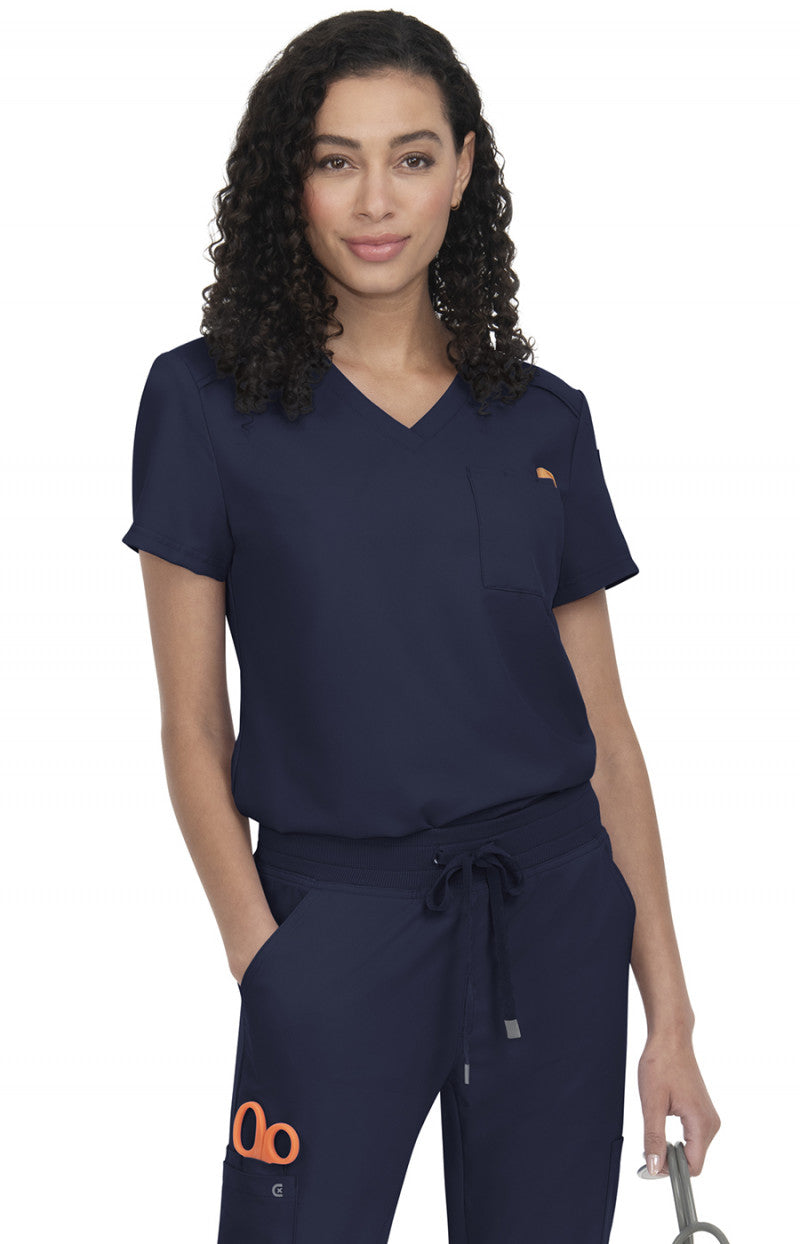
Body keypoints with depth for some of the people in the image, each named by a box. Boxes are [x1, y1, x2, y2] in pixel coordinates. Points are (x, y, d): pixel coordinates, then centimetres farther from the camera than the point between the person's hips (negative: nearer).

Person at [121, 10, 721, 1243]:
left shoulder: (543, 418, 5)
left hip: (555, 918, 3)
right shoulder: (207, 401, -2)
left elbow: (606, 732, 6)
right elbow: (194, 729, -1)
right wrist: (262, 958, -9)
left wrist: (670, 1014, 4)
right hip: (335, 918, -2)